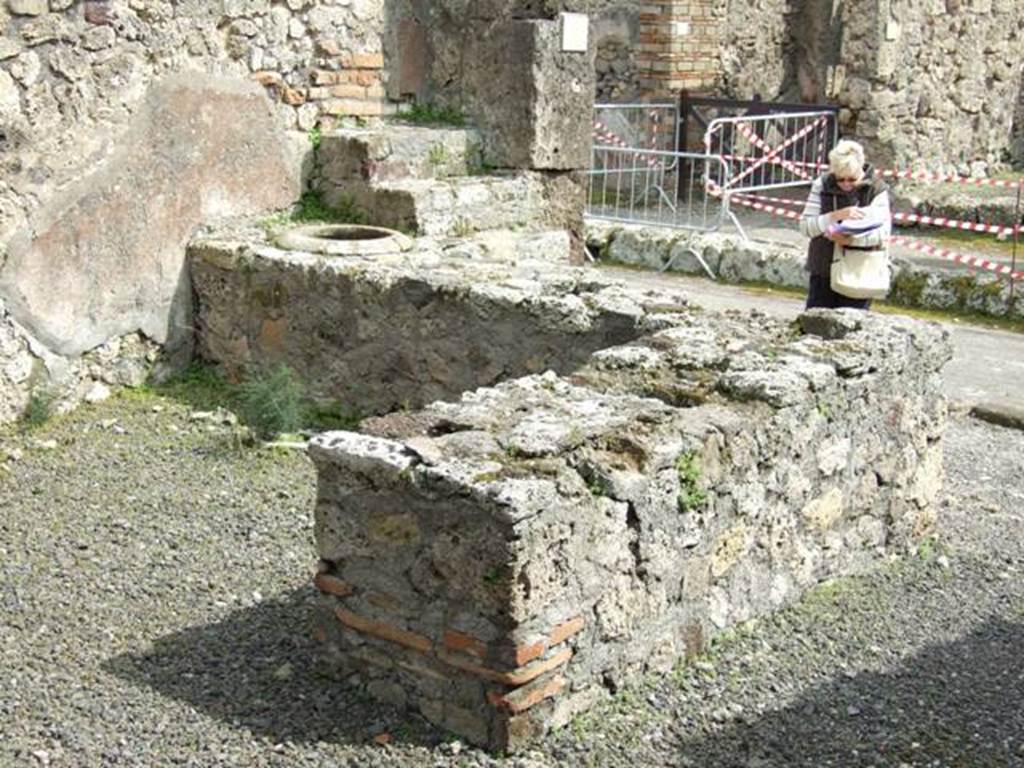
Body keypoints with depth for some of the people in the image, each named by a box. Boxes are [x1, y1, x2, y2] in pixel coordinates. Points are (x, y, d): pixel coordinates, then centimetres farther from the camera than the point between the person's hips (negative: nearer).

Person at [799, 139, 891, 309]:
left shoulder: (876, 189, -4)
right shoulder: (822, 185, 0)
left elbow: (883, 232, -12)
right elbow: (805, 226, -6)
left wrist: (850, 239, -28)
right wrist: (837, 215, -21)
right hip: (823, 271, 2)